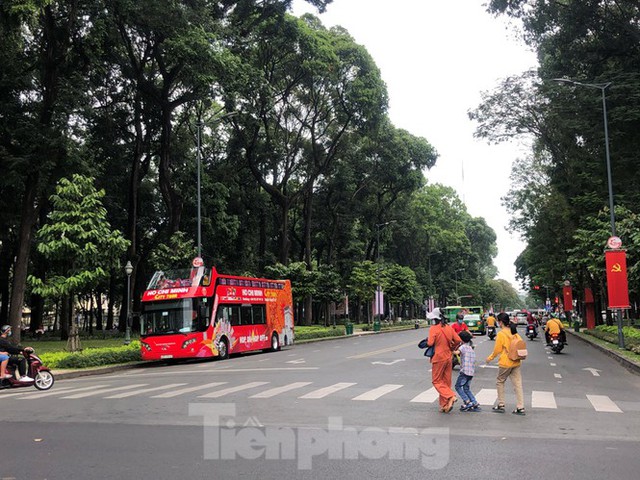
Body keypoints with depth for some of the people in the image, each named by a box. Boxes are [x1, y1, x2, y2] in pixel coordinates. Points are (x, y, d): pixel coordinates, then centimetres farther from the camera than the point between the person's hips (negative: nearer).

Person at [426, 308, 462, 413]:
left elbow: (430, 343, -20)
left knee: (436, 381, 6)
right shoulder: (449, 328, 3)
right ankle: (444, 405, 14)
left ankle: (451, 396, -15)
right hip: (448, 357, 6)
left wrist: (427, 340, 2)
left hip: (438, 358, -6)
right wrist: (451, 349, 14)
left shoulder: (433, 329, -14)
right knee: (446, 382, 12)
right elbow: (458, 340, 0)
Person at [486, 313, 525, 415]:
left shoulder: (501, 334, -12)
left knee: (500, 382, 12)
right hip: (516, 362, 6)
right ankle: (520, 408, 4)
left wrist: (490, 358, 5)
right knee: (518, 384, 6)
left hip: (505, 363, -5)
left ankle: (501, 405, 14)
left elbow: (497, 350, -10)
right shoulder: (515, 333, 6)